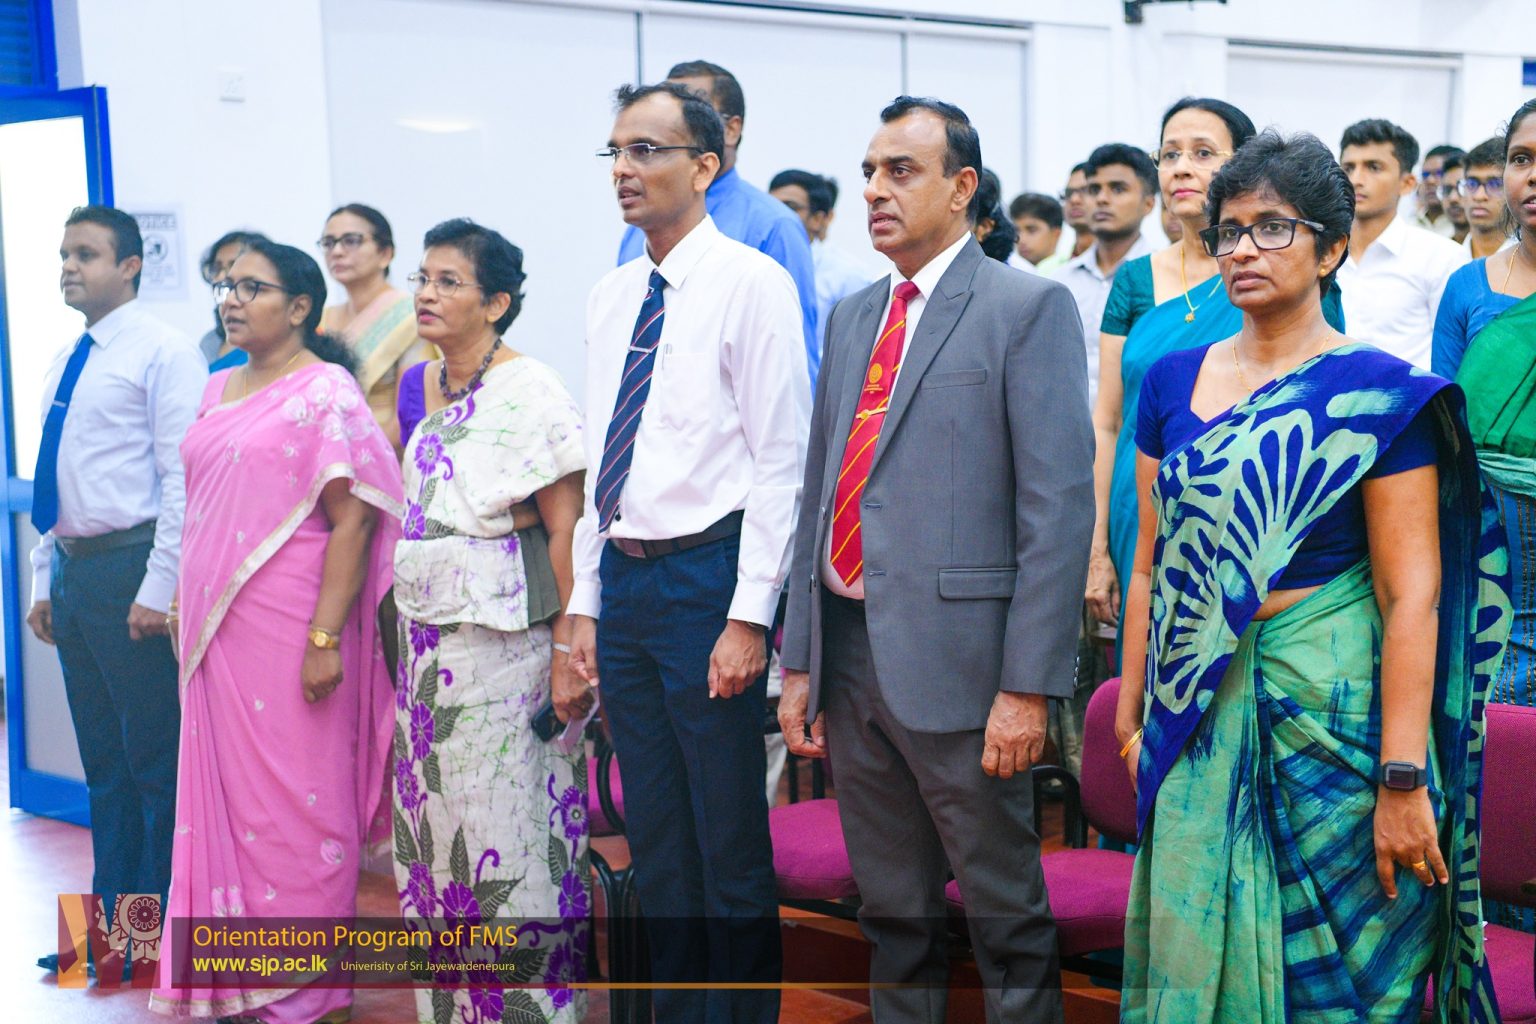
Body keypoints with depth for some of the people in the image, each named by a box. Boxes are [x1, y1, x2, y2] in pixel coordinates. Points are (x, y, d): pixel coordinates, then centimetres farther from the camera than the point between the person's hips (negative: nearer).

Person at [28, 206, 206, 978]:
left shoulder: (162, 351, -8)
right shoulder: (64, 364, 16)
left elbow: (185, 477, -15)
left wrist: (158, 589, -18)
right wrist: (43, 581, 16)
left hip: (133, 572, -8)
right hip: (74, 571, 8)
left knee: (156, 761, -1)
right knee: (103, 761, 15)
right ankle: (112, 920, 26)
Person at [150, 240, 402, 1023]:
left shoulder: (325, 394, -8)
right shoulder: (217, 392, 14)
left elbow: (353, 521, -14)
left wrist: (325, 638, -20)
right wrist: (185, 613, 14)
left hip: (286, 628, -7)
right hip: (214, 628, 7)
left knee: (296, 799, 1)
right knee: (225, 796, 10)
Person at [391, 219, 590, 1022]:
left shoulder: (528, 391, -10)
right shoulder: (418, 389, 13)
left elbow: (568, 528, -14)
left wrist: (567, 649, -19)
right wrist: (410, 639, 15)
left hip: (504, 643, -7)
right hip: (427, 643, 7)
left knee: (508, 833, -3)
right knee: (433, 829, 10)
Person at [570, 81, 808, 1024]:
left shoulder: (751, 283, -8)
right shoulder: (612, 298, 13)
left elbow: (781, 461, -12)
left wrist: (748, 617, -17)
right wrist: (586, 602, 13)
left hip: (706, 574, -7)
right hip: (624, 580, 7)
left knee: (731, 840, 1)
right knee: (654, 836, 14)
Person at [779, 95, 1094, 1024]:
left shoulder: (1029, 308, -6)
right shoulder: (852, 318, 16)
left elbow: (1059, 504, -12)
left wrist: (1027, 687, -17)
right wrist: (800, 660, 12)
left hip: (955, 659, -6)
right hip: (849, 653, 6)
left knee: (1006, 912, 5)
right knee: (893, 913, 16)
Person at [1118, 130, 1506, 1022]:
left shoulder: (1378, 393, -8)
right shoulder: (1175, 380, 7)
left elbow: (1411, 595, -13)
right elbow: (1153, 565, 10)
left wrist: (1403, 779, -17)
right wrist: (1132, 712, 9)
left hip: (1331, 711, -4)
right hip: (1198, 717, 4)